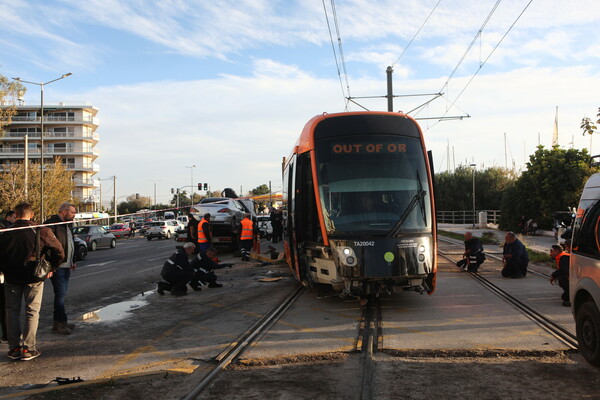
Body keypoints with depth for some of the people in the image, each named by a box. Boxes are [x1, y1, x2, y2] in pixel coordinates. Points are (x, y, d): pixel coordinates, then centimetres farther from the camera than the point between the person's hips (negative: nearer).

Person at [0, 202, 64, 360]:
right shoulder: (42, 231, -9)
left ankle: (14, 348, 15)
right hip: (34, 277, -1)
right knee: (32, 312, 7)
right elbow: (59, 252, -7)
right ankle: (28, 349, 5)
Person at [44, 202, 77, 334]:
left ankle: (57, 322, 20)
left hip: (66, 266, 9)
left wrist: (72, 261, 22)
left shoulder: (68, 225, 18)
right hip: (57, 266, -9)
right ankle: (61, 324, -3)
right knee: (61, 294, -9)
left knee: (62, 295, 12)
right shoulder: (52, 223, -12)